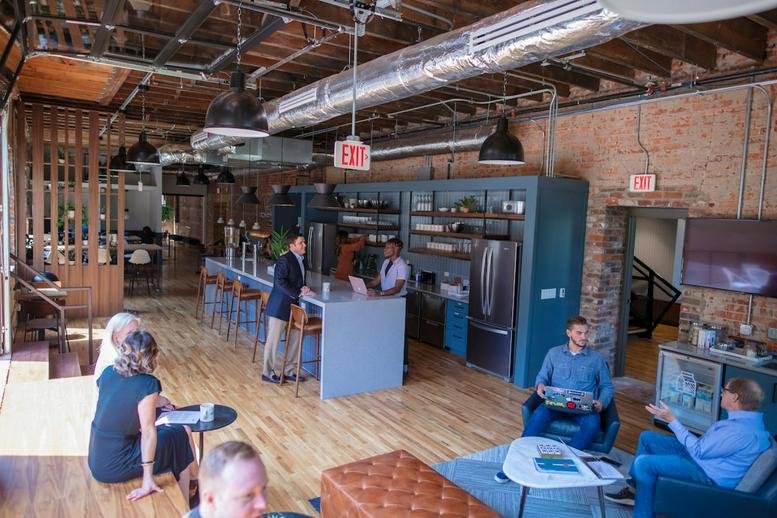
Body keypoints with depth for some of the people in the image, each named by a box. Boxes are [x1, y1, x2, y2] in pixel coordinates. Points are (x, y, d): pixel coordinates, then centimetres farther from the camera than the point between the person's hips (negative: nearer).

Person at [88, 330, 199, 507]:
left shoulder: (108, 372, -3)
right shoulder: (148, 384, -22)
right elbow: (148, 432, -21)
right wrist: (147, 480, -16)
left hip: (95, 460, 7)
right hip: (113, 466, -7)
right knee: (180, 436, 11)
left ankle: (194, 478, 36)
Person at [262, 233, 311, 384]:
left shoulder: (301, 260, 12)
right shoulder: (284, 260, -16)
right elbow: (280, 282, -23)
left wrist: (303, 288, -1)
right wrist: (298, 293, -22)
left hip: (293, 305, 9)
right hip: (279, 306, -9)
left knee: (294, 338, 12)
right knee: (273, 340, 2)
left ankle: (289, 371, 23)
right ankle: (267, 373, 14)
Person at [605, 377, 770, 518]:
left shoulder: (742, 430, -30)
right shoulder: (747, 418, 2)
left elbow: (698, 450, -22)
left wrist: (671, 420, -17)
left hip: (710, 475, -10)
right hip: (705, 456, 10)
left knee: (644, 463, -21)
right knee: (647, 438, 11)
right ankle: (635, 489, 20)